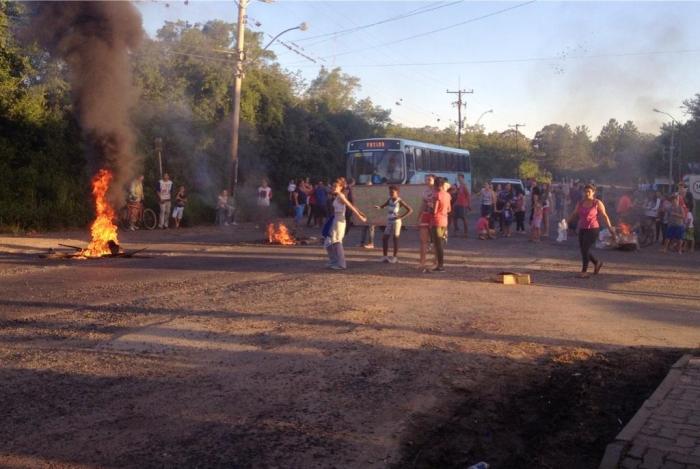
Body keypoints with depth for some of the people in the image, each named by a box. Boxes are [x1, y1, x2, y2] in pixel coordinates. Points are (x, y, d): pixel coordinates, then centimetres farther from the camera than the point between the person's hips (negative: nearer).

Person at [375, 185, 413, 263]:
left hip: (396, 222, -6)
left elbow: (410, 210, -9)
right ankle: (385, 256, 13)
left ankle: (395, 257, 7)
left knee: (395, 239, -1)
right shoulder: (389, 200, 8)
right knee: (384, 238, 4)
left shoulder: (399, 201, -8)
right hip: (389, 222, 6)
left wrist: (401, 217, -14)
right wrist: (378, 207, -17)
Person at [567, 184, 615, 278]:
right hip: (582, 229, 6)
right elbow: (574, 214, 16)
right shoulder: (580, 203, 10)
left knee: (585, 249, -12)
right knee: (583, 250, 8)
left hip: (592, 229, -6)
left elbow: (604, 216, -8)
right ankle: (597, 263, 33)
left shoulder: (597, 203, -4)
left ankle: (584, 272, -4)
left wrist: (610, 227, -16)